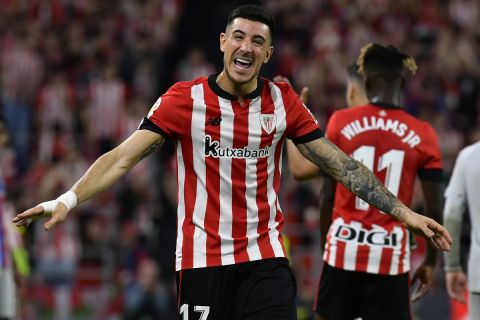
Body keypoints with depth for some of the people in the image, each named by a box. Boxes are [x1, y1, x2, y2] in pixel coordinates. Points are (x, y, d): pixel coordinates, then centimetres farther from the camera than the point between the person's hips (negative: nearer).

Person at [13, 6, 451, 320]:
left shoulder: (283, 101, 3)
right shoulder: (185, 99, -4)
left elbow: (339, 163, 8)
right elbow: (123, 157, -8)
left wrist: (403, 212, 5)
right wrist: (67, 200, -20)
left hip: (266, 259, 2)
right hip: (202, 260, -2)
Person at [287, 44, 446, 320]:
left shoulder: (341, 122, -2)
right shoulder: (423, 136, -3)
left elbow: (328, 196, 3)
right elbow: (435, 209, -1)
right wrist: (431, 261, 11)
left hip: (345, 247, 1)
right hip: (391, 255, -1)